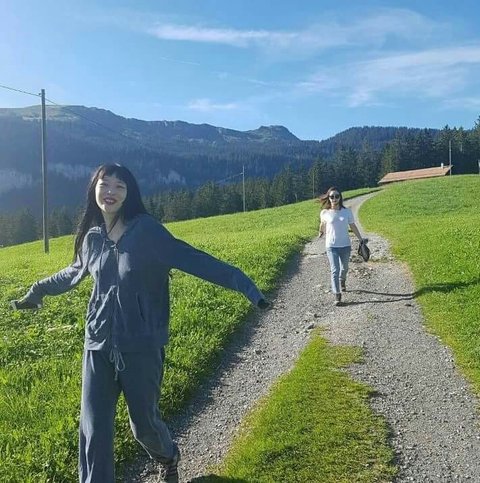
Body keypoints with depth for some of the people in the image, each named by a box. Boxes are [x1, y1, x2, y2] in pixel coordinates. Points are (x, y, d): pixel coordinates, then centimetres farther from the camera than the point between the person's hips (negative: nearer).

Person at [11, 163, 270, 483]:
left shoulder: (147, 231, -12)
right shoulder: (92, 237, 3)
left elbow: (195, 260, -17)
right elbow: (74, 273, 24)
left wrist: (245, 286, -26)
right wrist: (38, 289, 38)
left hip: (142, 347, -3)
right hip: (98, 345, 4)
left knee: (144, 423, 13)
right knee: (94, 429, 2)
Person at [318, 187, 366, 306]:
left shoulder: (347, 211, -5)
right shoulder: (324, 213, -7)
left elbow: (353, 226, 4)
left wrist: (361, 239, 4)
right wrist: (320, 233, 30)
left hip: (345, 246, 2)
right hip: (331, 246, -2)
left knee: (344, 268, 21)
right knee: (335, 271, -8)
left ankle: (342, 281, 52)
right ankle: (337, 295, -3)